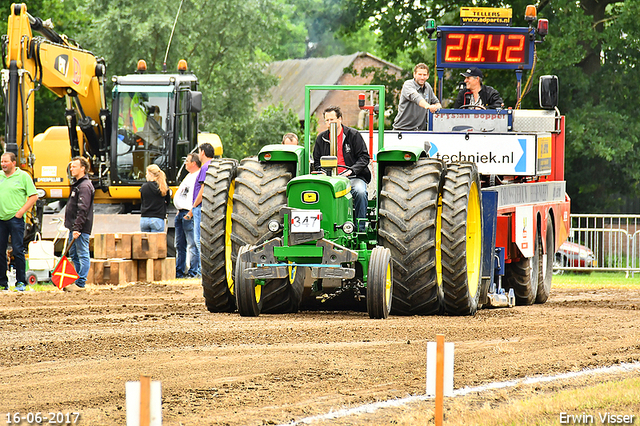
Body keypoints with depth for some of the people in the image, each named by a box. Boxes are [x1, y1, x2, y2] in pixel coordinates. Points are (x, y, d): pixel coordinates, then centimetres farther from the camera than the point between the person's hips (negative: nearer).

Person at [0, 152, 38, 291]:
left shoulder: (23, 176, -1)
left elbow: (33, 196, -2)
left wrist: (21, 211, -9)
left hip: (16, 218, -5)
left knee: (18, 251, -5)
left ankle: (20, 282, 2)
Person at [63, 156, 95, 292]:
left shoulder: (85, 186, -15)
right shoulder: (77, 184, 17)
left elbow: (83, 210, -22)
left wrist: (77, 228, -25)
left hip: (81, 229, -11)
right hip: (75, 227, 11)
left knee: (83, 255, -6)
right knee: (74, 254, 14)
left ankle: (80, 283, -5)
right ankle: (77, 280, 20)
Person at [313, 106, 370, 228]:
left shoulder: (353, 135, 5)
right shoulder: (321, 139, 14)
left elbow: (364, 157, 2)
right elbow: (317, 162, 21)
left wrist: (351, 170, -13)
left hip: (353, 177, -2)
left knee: (360, 192, -34)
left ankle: (360, 228, -24)